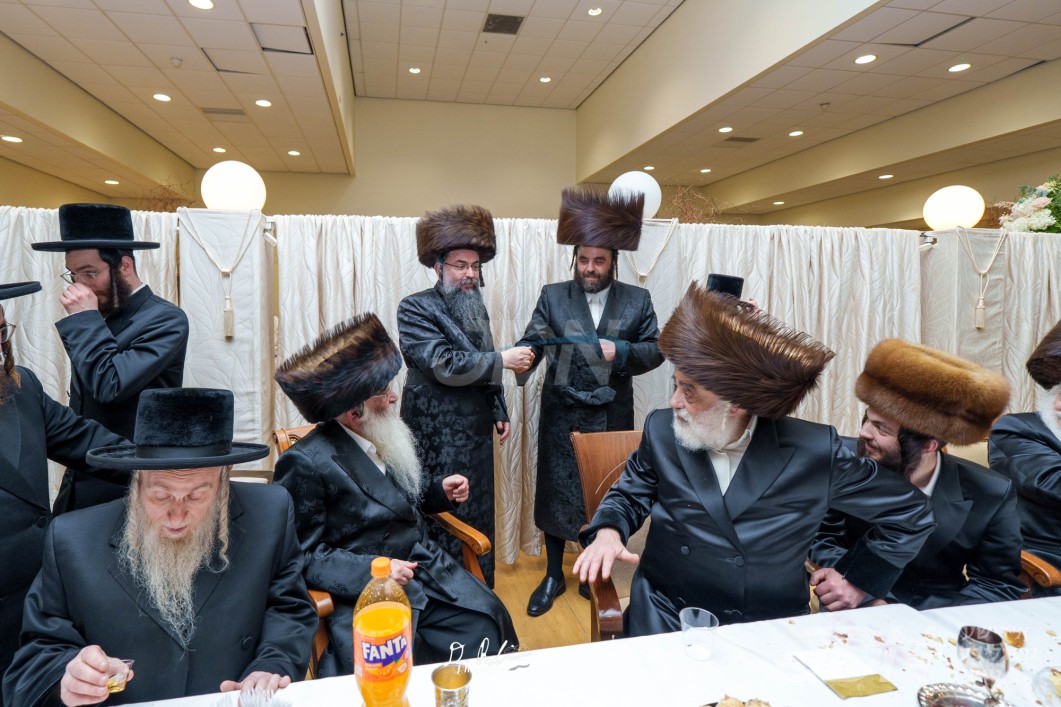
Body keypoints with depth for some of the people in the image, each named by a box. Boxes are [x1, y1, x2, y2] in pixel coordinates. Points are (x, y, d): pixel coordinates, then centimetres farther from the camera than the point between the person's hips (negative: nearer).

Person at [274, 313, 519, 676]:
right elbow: (303, 556, -12)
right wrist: (370, 569, -23)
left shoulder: (387, 436, 5)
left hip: (429, 572, 6)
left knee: (487, 624, -12)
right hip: (365, 590, -5)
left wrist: (440, 490, 2)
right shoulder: (306, 462, -14)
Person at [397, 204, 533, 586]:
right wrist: (502, 360, -17)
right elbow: (444, 365, -22)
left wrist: (500, 411, 15)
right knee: (444, 528, 0)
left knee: (479, 524, 14)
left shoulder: (476, 307, 13)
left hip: (477, 436, 7)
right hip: (438, 441, -7)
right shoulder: (416, 308, -10)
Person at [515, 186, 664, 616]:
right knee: (556, 492, 9)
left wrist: (622, 352, -17)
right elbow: (533, 342, -9)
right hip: (561, 416, 0)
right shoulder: (553, 297, 1)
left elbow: (655, 351, 1)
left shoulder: (637, 300, 2)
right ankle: (553, 576, 28)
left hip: (611, 418, 1)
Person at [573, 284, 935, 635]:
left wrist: (857, 581, 3)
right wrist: (608, 531, -10)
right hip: (668, 621, 0)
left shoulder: (815, 451, -10)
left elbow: (911, 513, 4)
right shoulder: (662, 431, -5)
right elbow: (628, 495, 10)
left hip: (773, 628, 0)